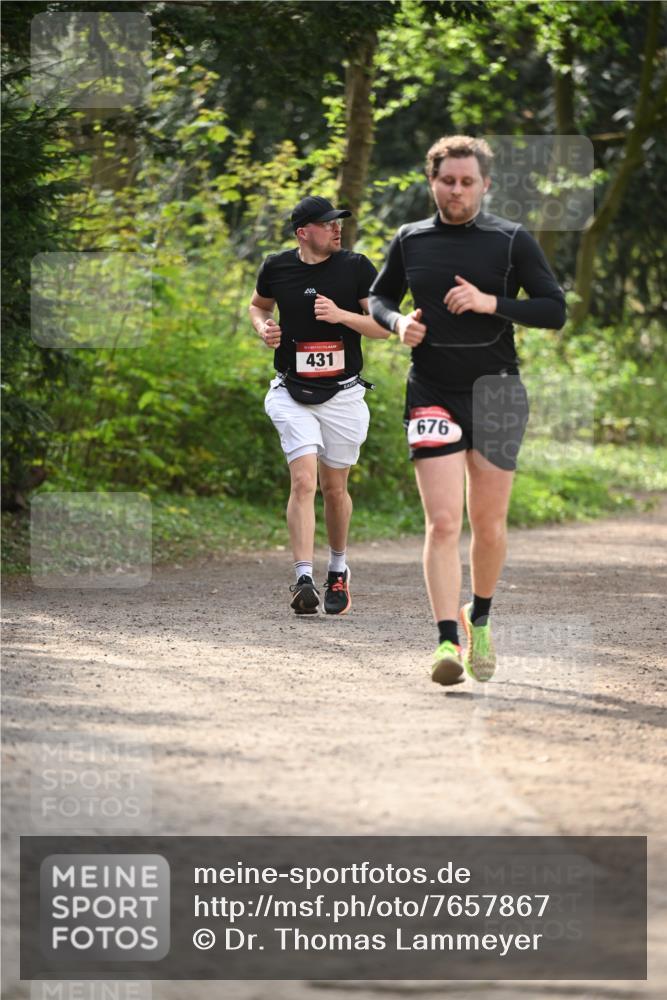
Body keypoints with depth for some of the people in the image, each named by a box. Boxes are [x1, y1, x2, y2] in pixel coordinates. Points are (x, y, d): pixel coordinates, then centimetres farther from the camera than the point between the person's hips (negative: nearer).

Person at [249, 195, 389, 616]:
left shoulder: (356, 266, -4)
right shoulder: (277, 267, 1)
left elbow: (384, 326, -3)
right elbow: (259, 305, 22)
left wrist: (341, 315, -19)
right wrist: (264, 327, -1)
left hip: (342, 395, 0)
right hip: (293, 394, 0)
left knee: (334, 487, 10)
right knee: (303, 481, -15)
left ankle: (339, 571, 31)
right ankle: (304, 580, -21)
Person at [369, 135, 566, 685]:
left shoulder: (512, 241, 0)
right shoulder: (410, 241, 7)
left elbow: (556, 310, -2)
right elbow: (379, 297, 21)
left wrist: (491, 303, -16)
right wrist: (399, 322, -1)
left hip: (495, 391, 0)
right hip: (433, 393, 0)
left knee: (488, 524, 7)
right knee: (442, 522, -12)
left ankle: (480, 618, 31)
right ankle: (448, 641, -16)